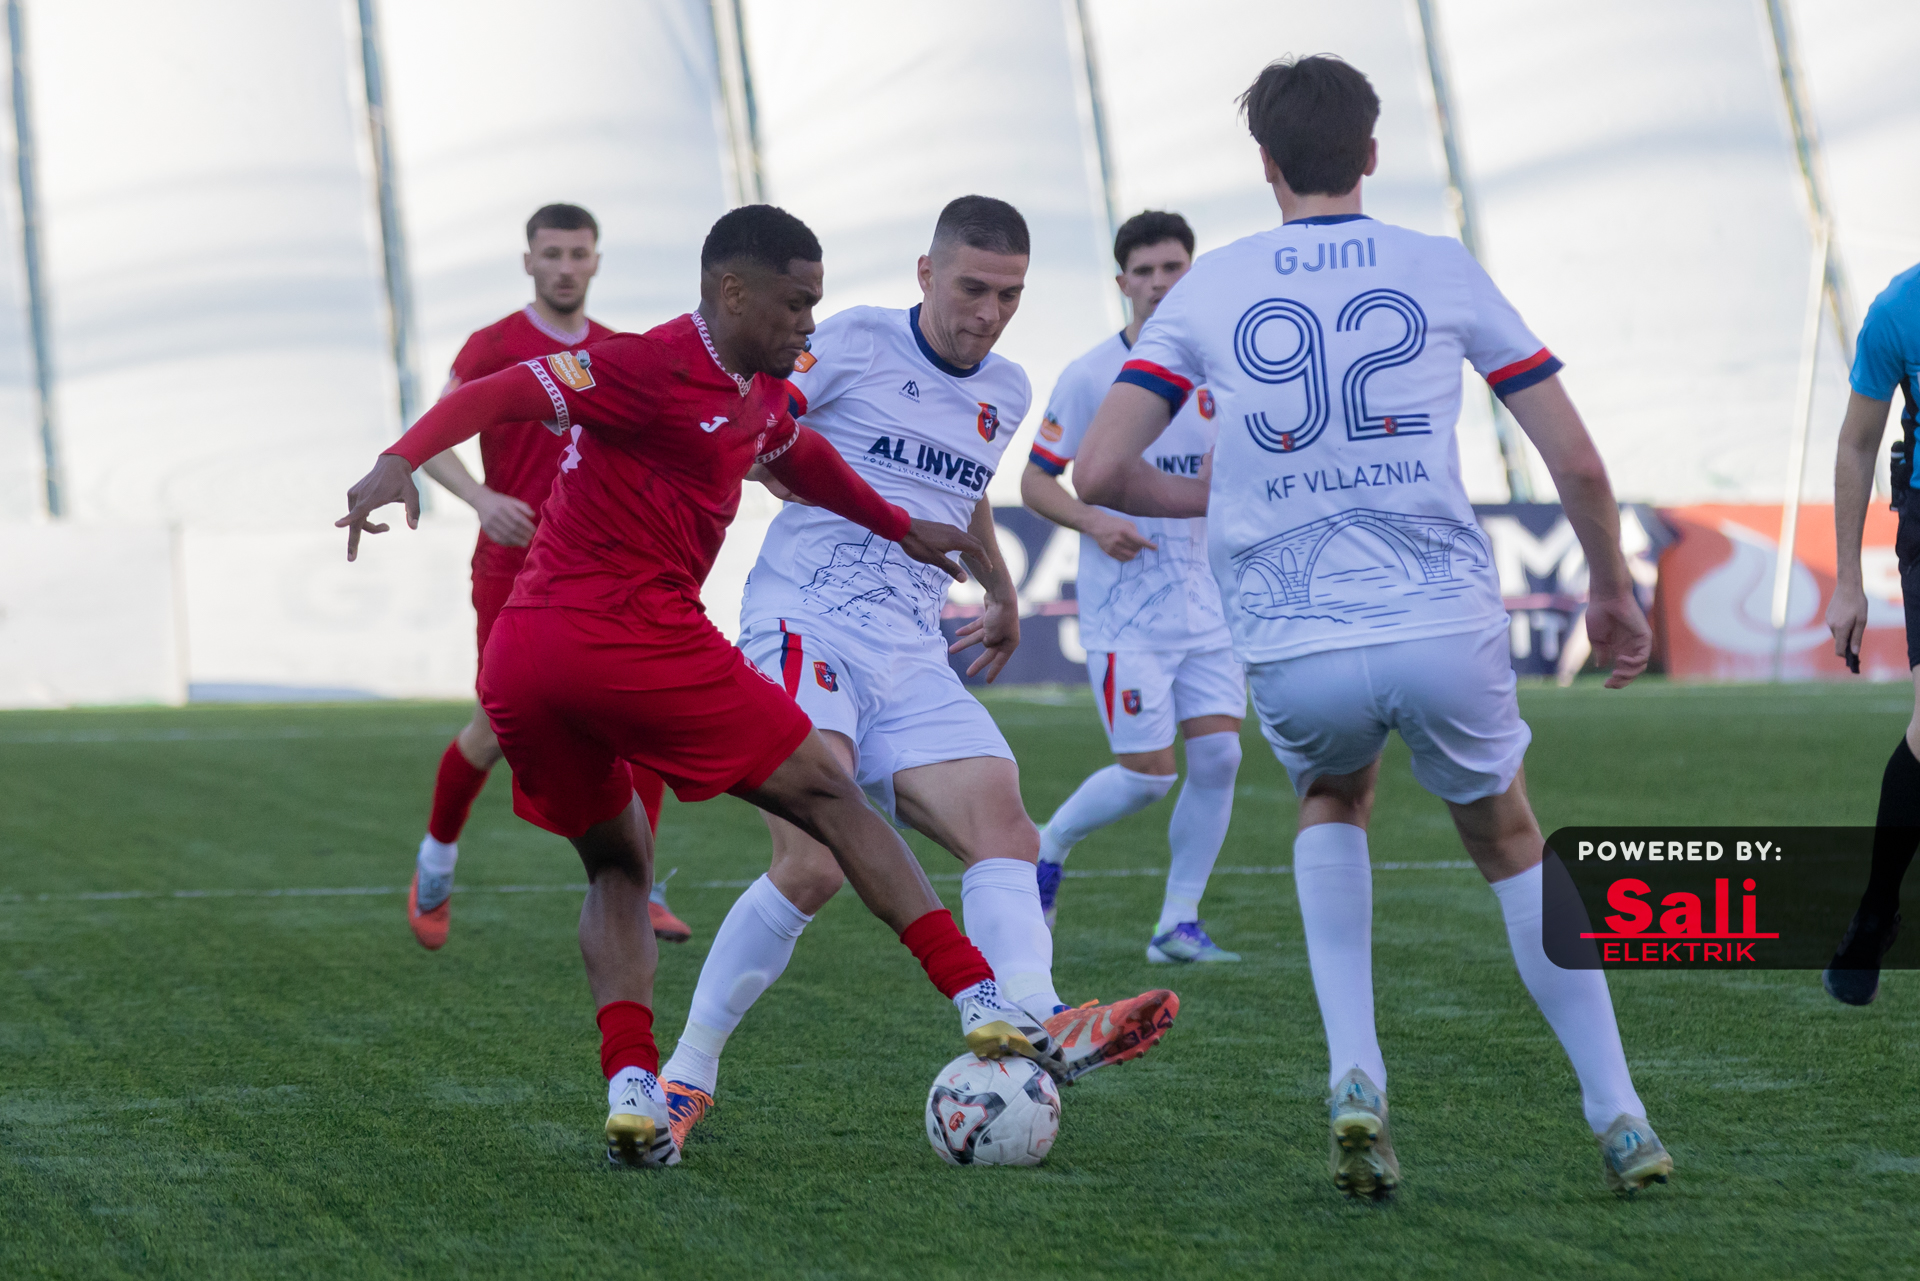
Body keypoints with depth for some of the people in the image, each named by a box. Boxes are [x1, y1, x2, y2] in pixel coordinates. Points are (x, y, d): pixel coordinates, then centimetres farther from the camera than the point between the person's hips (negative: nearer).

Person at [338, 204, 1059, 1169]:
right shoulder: (657, 368, -8)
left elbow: (797, 457, 43)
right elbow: (504, 393, -18)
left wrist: (902, 529, 54)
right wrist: (401, 460, -34)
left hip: (521, 661, 9)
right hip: (637, 642, -9)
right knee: (828, 798, 3)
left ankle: (630, 1088, -1)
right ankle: (980, 1002, 2)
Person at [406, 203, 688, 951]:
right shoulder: (494, 347, -4)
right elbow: (431, 441, -8)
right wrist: (481, 497, -25)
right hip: (514, 568, -4)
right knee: (500, 727, 0)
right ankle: (436, 860, 27)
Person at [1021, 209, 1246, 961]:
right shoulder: (1091, 376, -7)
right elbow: (1035, 482, -4)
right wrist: (1092, 522, -21)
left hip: (1203, 602, 5)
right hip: (1122, 609, -5)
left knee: (1218, 754, -6)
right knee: (1148, 773, -9)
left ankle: (1178, 924, 5)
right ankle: (1048, 848, 19)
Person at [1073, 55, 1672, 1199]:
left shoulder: (1207, 291, 7)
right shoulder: (1444, 271, 7)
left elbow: (1100, 473, 0)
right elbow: (1578, 463, 6)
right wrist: (1613, 590, 22)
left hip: (1292, 656, 0)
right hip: (1446, 632, 0)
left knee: (1335, 798, 32)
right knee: (1511, 842, 24)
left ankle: (1356, 1079, 12)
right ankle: (1620, 1119, 19)